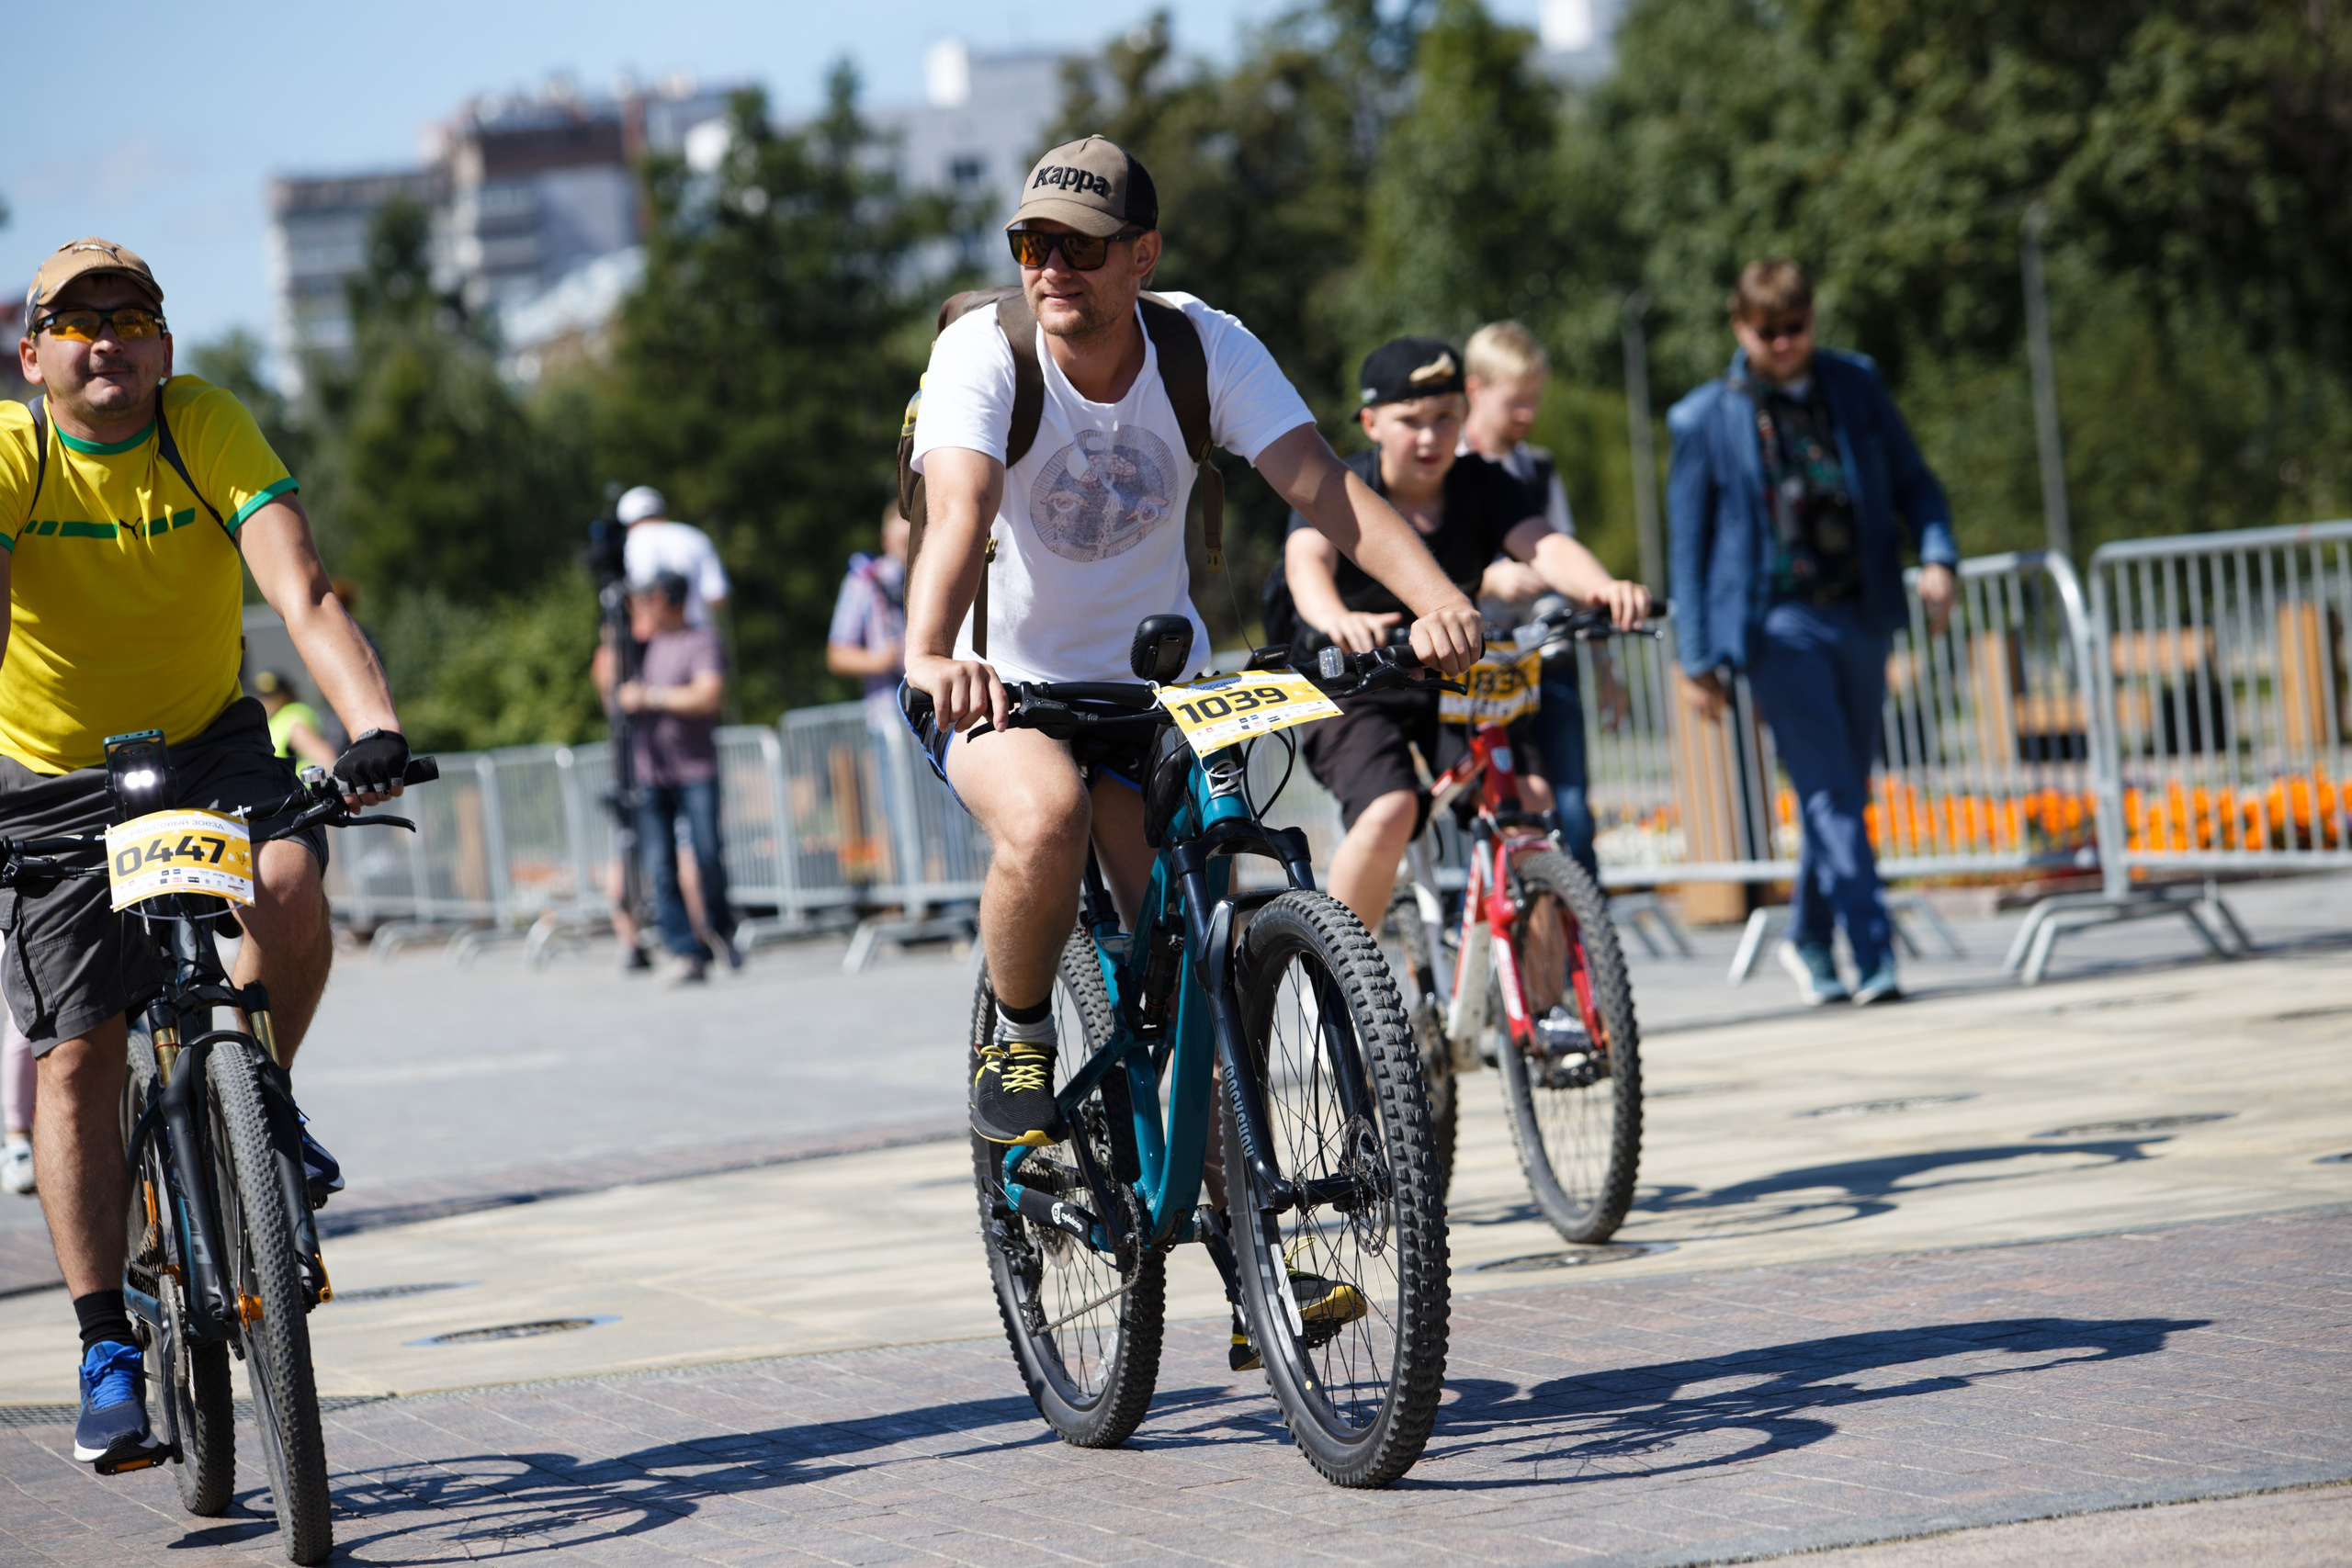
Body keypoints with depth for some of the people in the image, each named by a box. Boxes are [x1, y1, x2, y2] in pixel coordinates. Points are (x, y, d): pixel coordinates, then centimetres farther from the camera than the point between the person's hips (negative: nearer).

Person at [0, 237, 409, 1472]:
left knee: (289, 883, -30)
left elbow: (303, 593, -29)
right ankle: (108, 1351, 2)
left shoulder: (209, 428, -17)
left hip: (207, 740, 1)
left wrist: (374, 726, -46)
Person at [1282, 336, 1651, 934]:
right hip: (1357, 688, -3)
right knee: (1390, 813, -29)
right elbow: (1307, 561, -34)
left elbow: (1544, 545, -23)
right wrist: (1336, 619, -59)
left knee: (1530, 801, -20)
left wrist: (1603, 587, -47)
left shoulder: (1485, 485, -6)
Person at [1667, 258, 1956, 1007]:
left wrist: (1937, 555, -5)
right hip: (1777, 621, -4)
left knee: (1845, 789, 11)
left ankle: (1809, 940, 29)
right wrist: (1699, 659, 2)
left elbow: (1912, 479, 14)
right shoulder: (1704, 419, 0)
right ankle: (1873, 957, -14)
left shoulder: (1855, 384, 9)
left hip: (1860, 611, 4)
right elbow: (1688, 543, 4)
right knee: (1829, 793, -12)